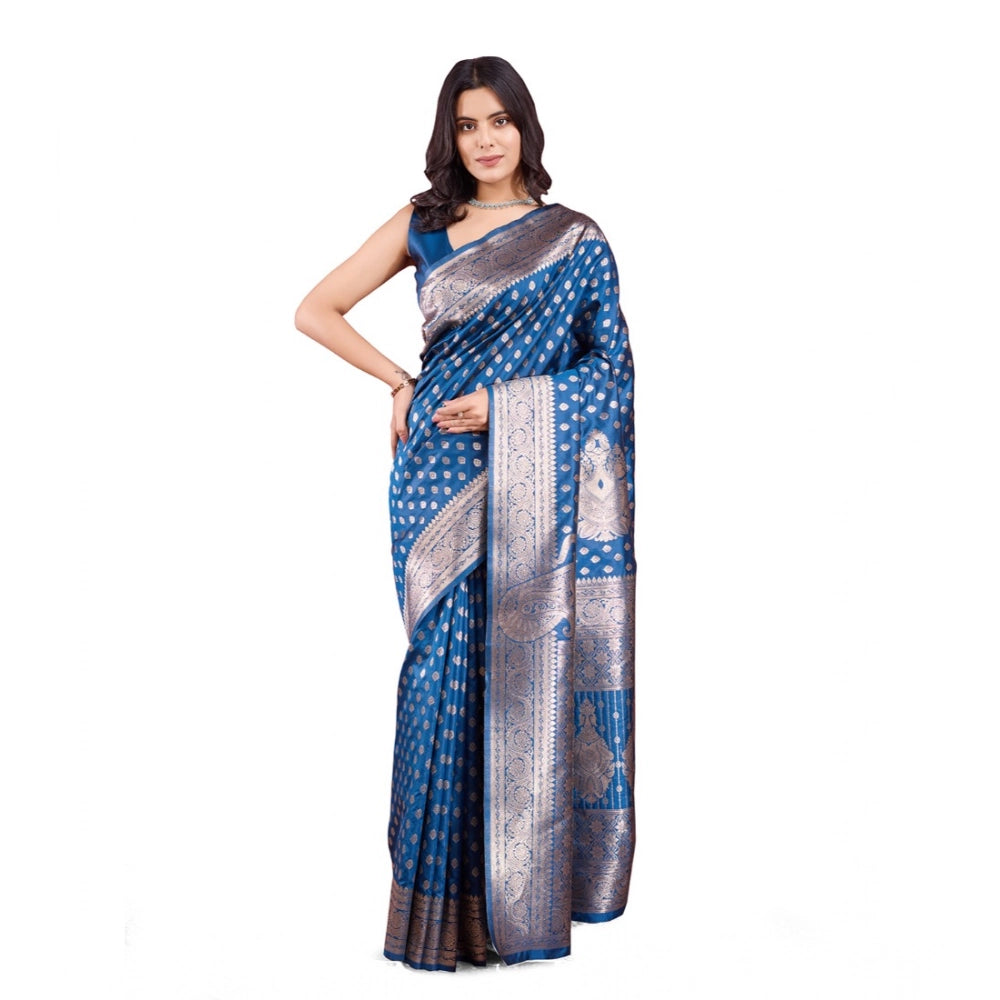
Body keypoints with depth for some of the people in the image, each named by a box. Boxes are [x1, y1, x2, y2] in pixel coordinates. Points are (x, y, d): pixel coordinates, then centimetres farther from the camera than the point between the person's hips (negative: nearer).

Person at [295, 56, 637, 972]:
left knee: (529, 672, 1)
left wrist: (506, 402, -10)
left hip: (533, 482, -1)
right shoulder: (424, 225, 9)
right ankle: (449, 899, 10)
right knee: (448, 666, 0)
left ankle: (527, 890, 13)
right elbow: (316, 311, 10)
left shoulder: (576, 240, 6)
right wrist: (402, 383, 2)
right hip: (441, 475, 1)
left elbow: (613, 367, 2)